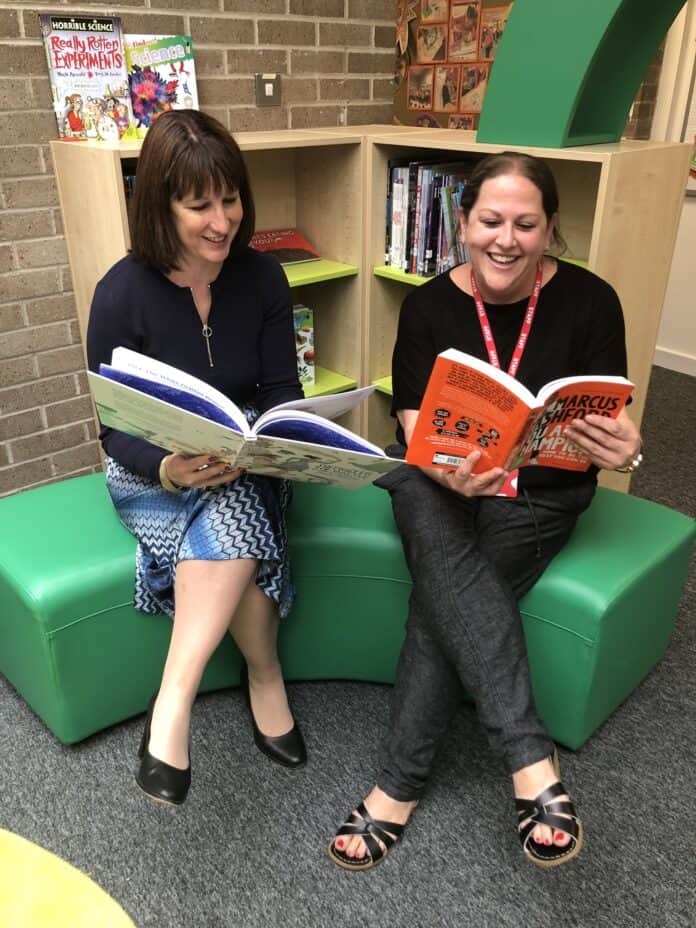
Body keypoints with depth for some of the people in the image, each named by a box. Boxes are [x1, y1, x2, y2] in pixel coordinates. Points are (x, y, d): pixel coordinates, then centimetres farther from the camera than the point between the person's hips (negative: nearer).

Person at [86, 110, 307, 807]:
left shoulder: (261, 278, -5)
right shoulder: (122, 292, -13)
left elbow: (282, 391, -2)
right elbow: (116, 431, -10)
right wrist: (169, 467, -32)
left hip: (244, 463, 2)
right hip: (152, 471, -2)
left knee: (227, 514, -33)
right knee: (234, 532, -32)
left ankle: (172, 703, -21)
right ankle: (264, 677, -12)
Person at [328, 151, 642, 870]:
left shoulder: (589, 301, -7)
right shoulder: (429, 305, -5)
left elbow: (610, 430, -6)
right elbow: (417, 429, -11)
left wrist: (624, 449, -31)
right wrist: (448, 472, -33)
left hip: (539, 493, -1)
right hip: (439, 478, 2)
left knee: (442, 602, -24)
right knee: (443, 553, -32)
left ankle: (399, 784, -8)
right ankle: (532, 760, -27)